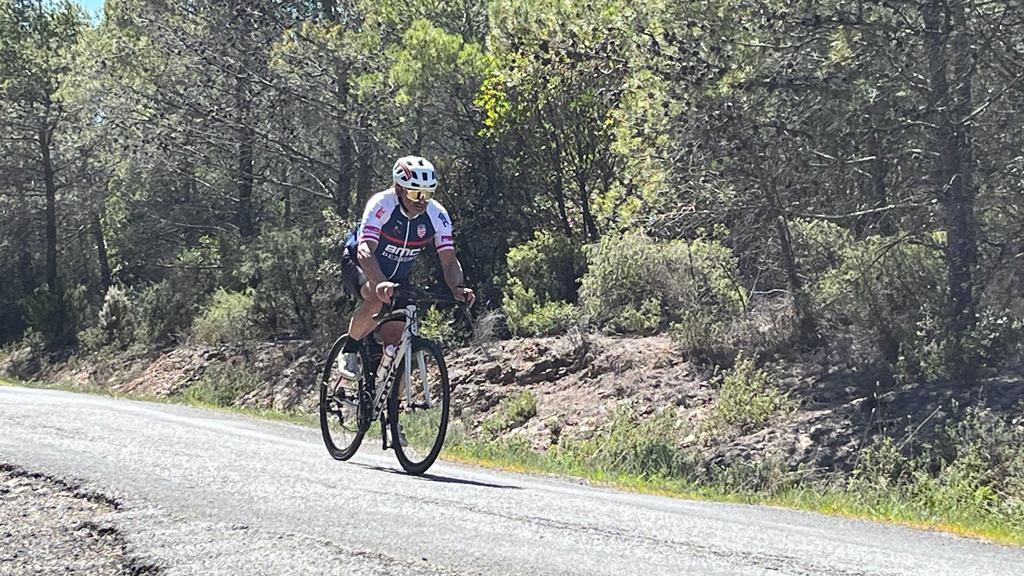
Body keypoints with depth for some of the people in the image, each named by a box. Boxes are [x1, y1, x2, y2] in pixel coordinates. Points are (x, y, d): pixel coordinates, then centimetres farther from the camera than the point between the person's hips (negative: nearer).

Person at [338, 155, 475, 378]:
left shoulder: (437, 215, -20)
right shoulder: (381, 205, -31)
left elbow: (449, 259, -20)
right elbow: (365, 250, -42)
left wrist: (457, 288, -41)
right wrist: (381, 283, -60)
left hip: (398, 276, 4)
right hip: (360, 267, -4)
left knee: (396, 346, -6)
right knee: (378, 299, -36)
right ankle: (349, 350, -12)